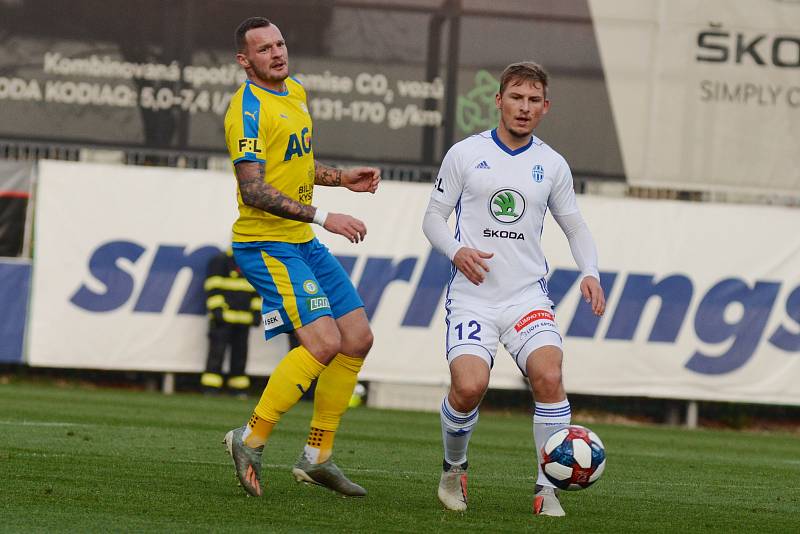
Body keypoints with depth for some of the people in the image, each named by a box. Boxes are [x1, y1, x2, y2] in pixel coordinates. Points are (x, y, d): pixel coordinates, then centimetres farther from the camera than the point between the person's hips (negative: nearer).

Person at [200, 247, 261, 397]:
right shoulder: (220, 261, -2)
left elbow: (257, 292, 22)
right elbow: (213, 288, -8)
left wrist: (256, 312, 12)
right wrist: (217, 310, -15)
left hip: (244, 318, 6)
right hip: (224, 317, -6)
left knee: (240, 353, 7)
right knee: (217, 352, -9)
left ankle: (238, 390, 13)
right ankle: (211, 390, -8)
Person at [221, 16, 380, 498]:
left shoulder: (297, 93, 12)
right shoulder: (249, 110, -17)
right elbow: (254, 191, -25)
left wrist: (342, 178, 13)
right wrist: (323, 217, -27)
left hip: (303, 242, 9)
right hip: (266, 245, -9)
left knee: (358, 338, 7)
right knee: (323, 341, -20)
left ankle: (318, 457, 14)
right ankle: (252, 440, -8)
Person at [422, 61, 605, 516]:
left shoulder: (552, 165, 9)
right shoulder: (465, 154, 4)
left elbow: (575, 226, 18)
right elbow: (434, 217, 8)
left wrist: (590, 273, 0)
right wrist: (456, 251, -12)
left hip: (528, 295, 2)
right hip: (473, 295, -2)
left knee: (549, 376, -24)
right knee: (469, 386, -22)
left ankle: (548, 490, -13)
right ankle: (454, 470, 10)